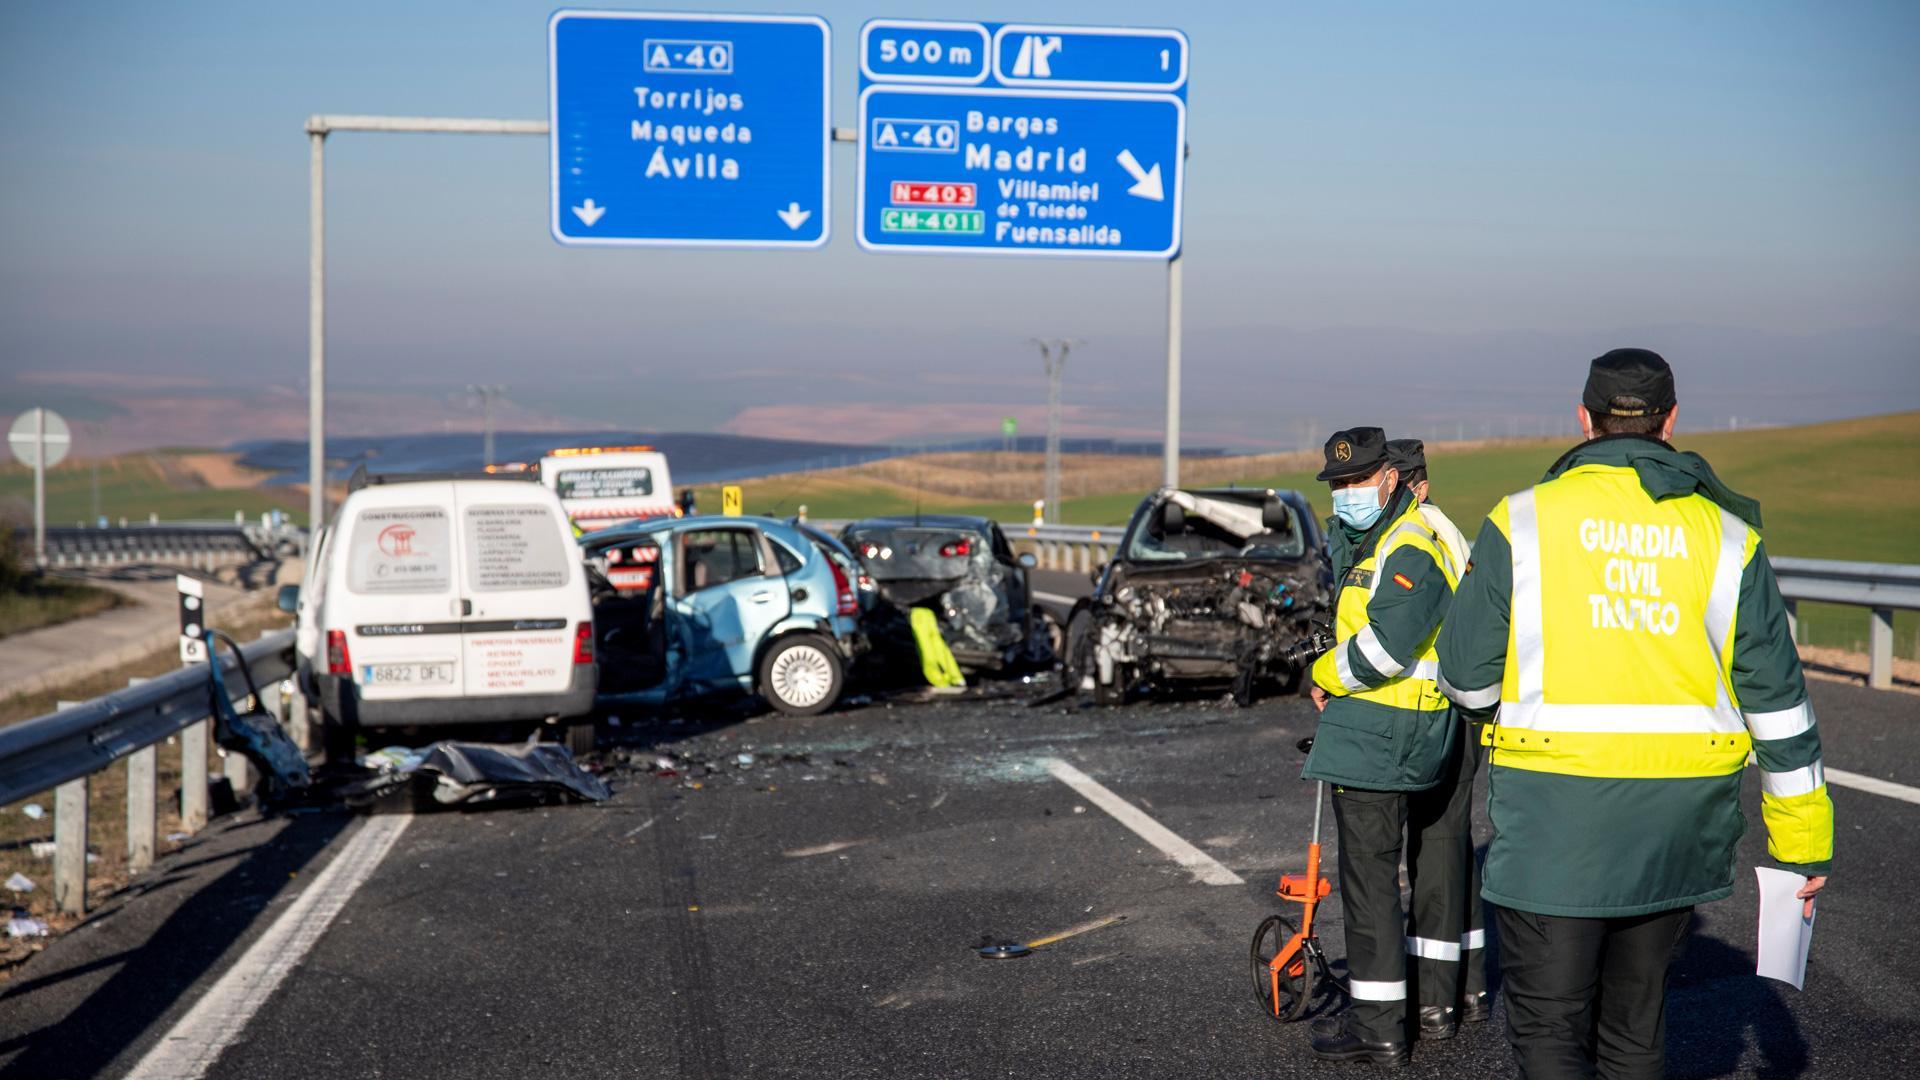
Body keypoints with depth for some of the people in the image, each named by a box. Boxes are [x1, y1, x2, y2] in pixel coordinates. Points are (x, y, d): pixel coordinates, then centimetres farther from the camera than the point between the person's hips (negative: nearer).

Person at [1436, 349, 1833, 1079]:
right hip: (1678, 820, 3)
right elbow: (1776, 697, 3)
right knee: (1636, 1016, 19)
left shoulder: (1522, 523, -5)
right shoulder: (1725, 537, 2)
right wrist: (1802, 836, 9)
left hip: (1555, 810, -3)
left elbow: (1466, 678, -2)